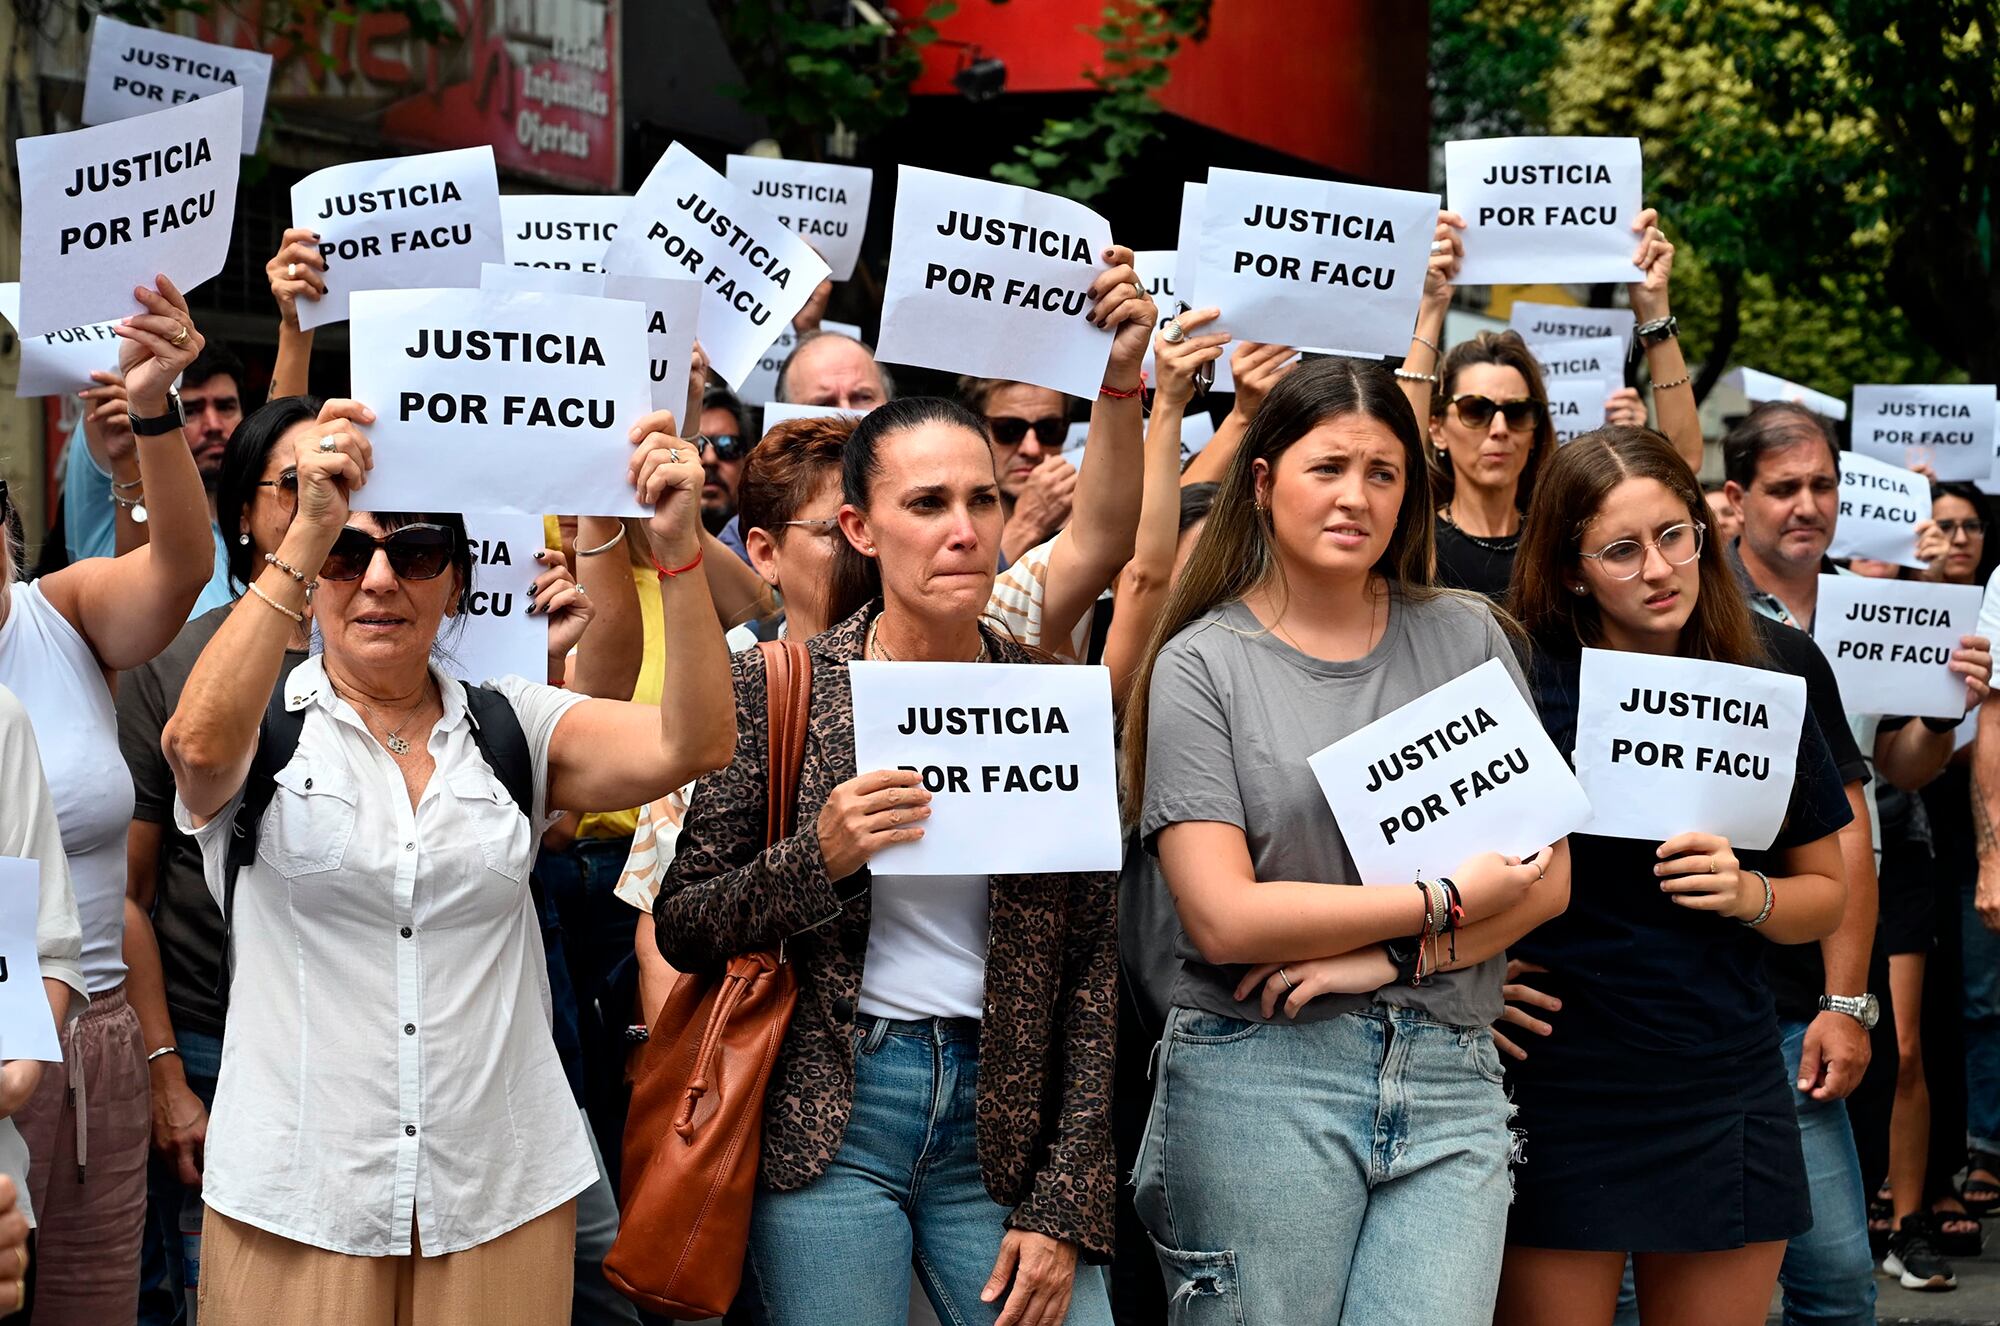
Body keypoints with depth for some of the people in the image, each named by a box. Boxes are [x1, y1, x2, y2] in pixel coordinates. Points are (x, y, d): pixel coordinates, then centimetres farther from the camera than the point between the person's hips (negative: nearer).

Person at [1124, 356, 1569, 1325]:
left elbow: (1548, 877, 6)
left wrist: (1389, 956, -9)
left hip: (1449, 1076, 3)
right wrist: (1448, 896, -6)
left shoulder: (1466, 638, 9)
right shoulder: (1203, 663, 0)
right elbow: (1224, 919, -9)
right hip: (1260, 1078, -2)